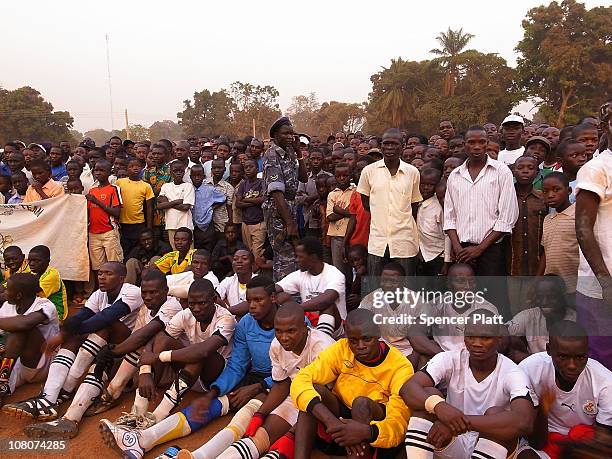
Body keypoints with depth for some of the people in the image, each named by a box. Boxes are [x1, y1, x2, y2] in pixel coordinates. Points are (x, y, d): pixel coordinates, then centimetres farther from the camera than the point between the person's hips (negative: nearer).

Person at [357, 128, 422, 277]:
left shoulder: (412, 172, 1)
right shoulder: (369, 171, 1)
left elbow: (414, 205, 10)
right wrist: (380, 216, 3)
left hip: (405, 242, 0)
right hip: (377, 241, 0)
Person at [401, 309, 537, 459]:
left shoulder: (512, 373, -14)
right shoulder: (450, 360, -9)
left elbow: (524, 422, -34)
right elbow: (408, 388, -24)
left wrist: (463, 421, -42)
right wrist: (438, 405, -45)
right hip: (449, 446, 1)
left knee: (496, 413, -30)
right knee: (429, 394, -23)